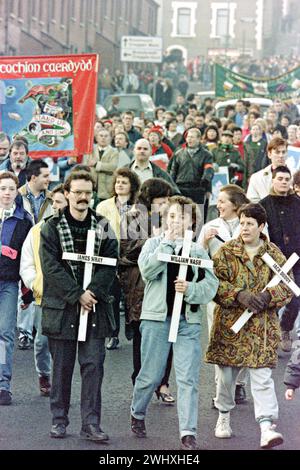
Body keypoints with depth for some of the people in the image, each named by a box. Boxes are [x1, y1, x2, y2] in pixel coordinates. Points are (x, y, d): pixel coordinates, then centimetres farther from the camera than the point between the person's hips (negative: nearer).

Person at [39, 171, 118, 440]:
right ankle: (59, 420, 15)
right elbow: (51, 267, -7)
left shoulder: (103, 227, 9)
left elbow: (110, 265, 1)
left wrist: (92, 292, -14)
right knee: (62, 366, 6)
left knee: (93, 365, -2)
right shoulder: (52, 227, 2)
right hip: (61, 307, -1)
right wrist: (77, 295, -15)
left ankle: (91, 424, 0)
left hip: (95, 307, 1)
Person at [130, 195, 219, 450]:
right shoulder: (154, 244, 6)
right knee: (151, 375, 6)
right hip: (157, 317, -1)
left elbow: (211, 284, 2)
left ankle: (188, 432, -5)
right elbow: (147, 270, -13)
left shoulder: (199, 250, 10)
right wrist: (168, 243, -13)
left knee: (188, 378, -6)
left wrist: (191, 290, -16)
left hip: (188, 321, 1)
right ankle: (137, 414, 32)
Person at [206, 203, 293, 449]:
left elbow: (287, 286, 2)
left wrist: (267, 296, -17)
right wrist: (239, 295, -21)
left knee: (262, 376, -8)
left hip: (262, 327, 0)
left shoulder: (274, 254, 4)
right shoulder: (226, 251, 1)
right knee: (226, 373, 11)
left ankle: (267, 427, -14)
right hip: (230, 323, 0)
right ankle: (224, 416, 32)